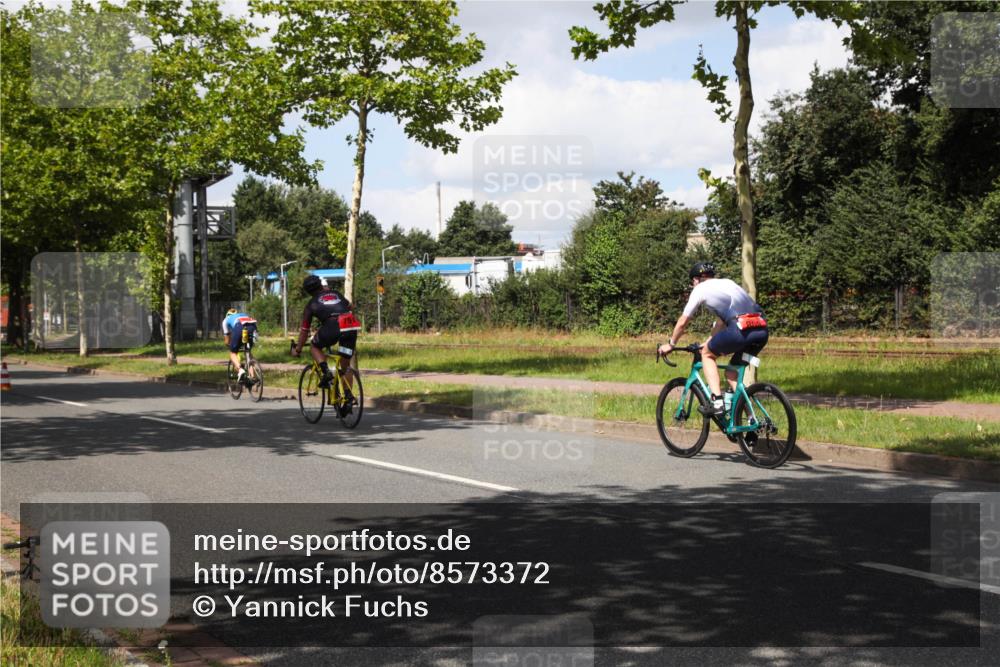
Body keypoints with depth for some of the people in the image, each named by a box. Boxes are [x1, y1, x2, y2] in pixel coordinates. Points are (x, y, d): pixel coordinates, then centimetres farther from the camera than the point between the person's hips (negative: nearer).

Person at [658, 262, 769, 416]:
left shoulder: (700, 289, 14)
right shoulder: (727, 282, 33)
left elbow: (682, 322, 20)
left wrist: (671, 344, 34)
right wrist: (709, 342, 51)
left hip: (741, 328, -6)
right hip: (762, 330, 6)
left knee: (707, 354, 18)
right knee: (733, 372, 22)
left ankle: (717, 402, 4)